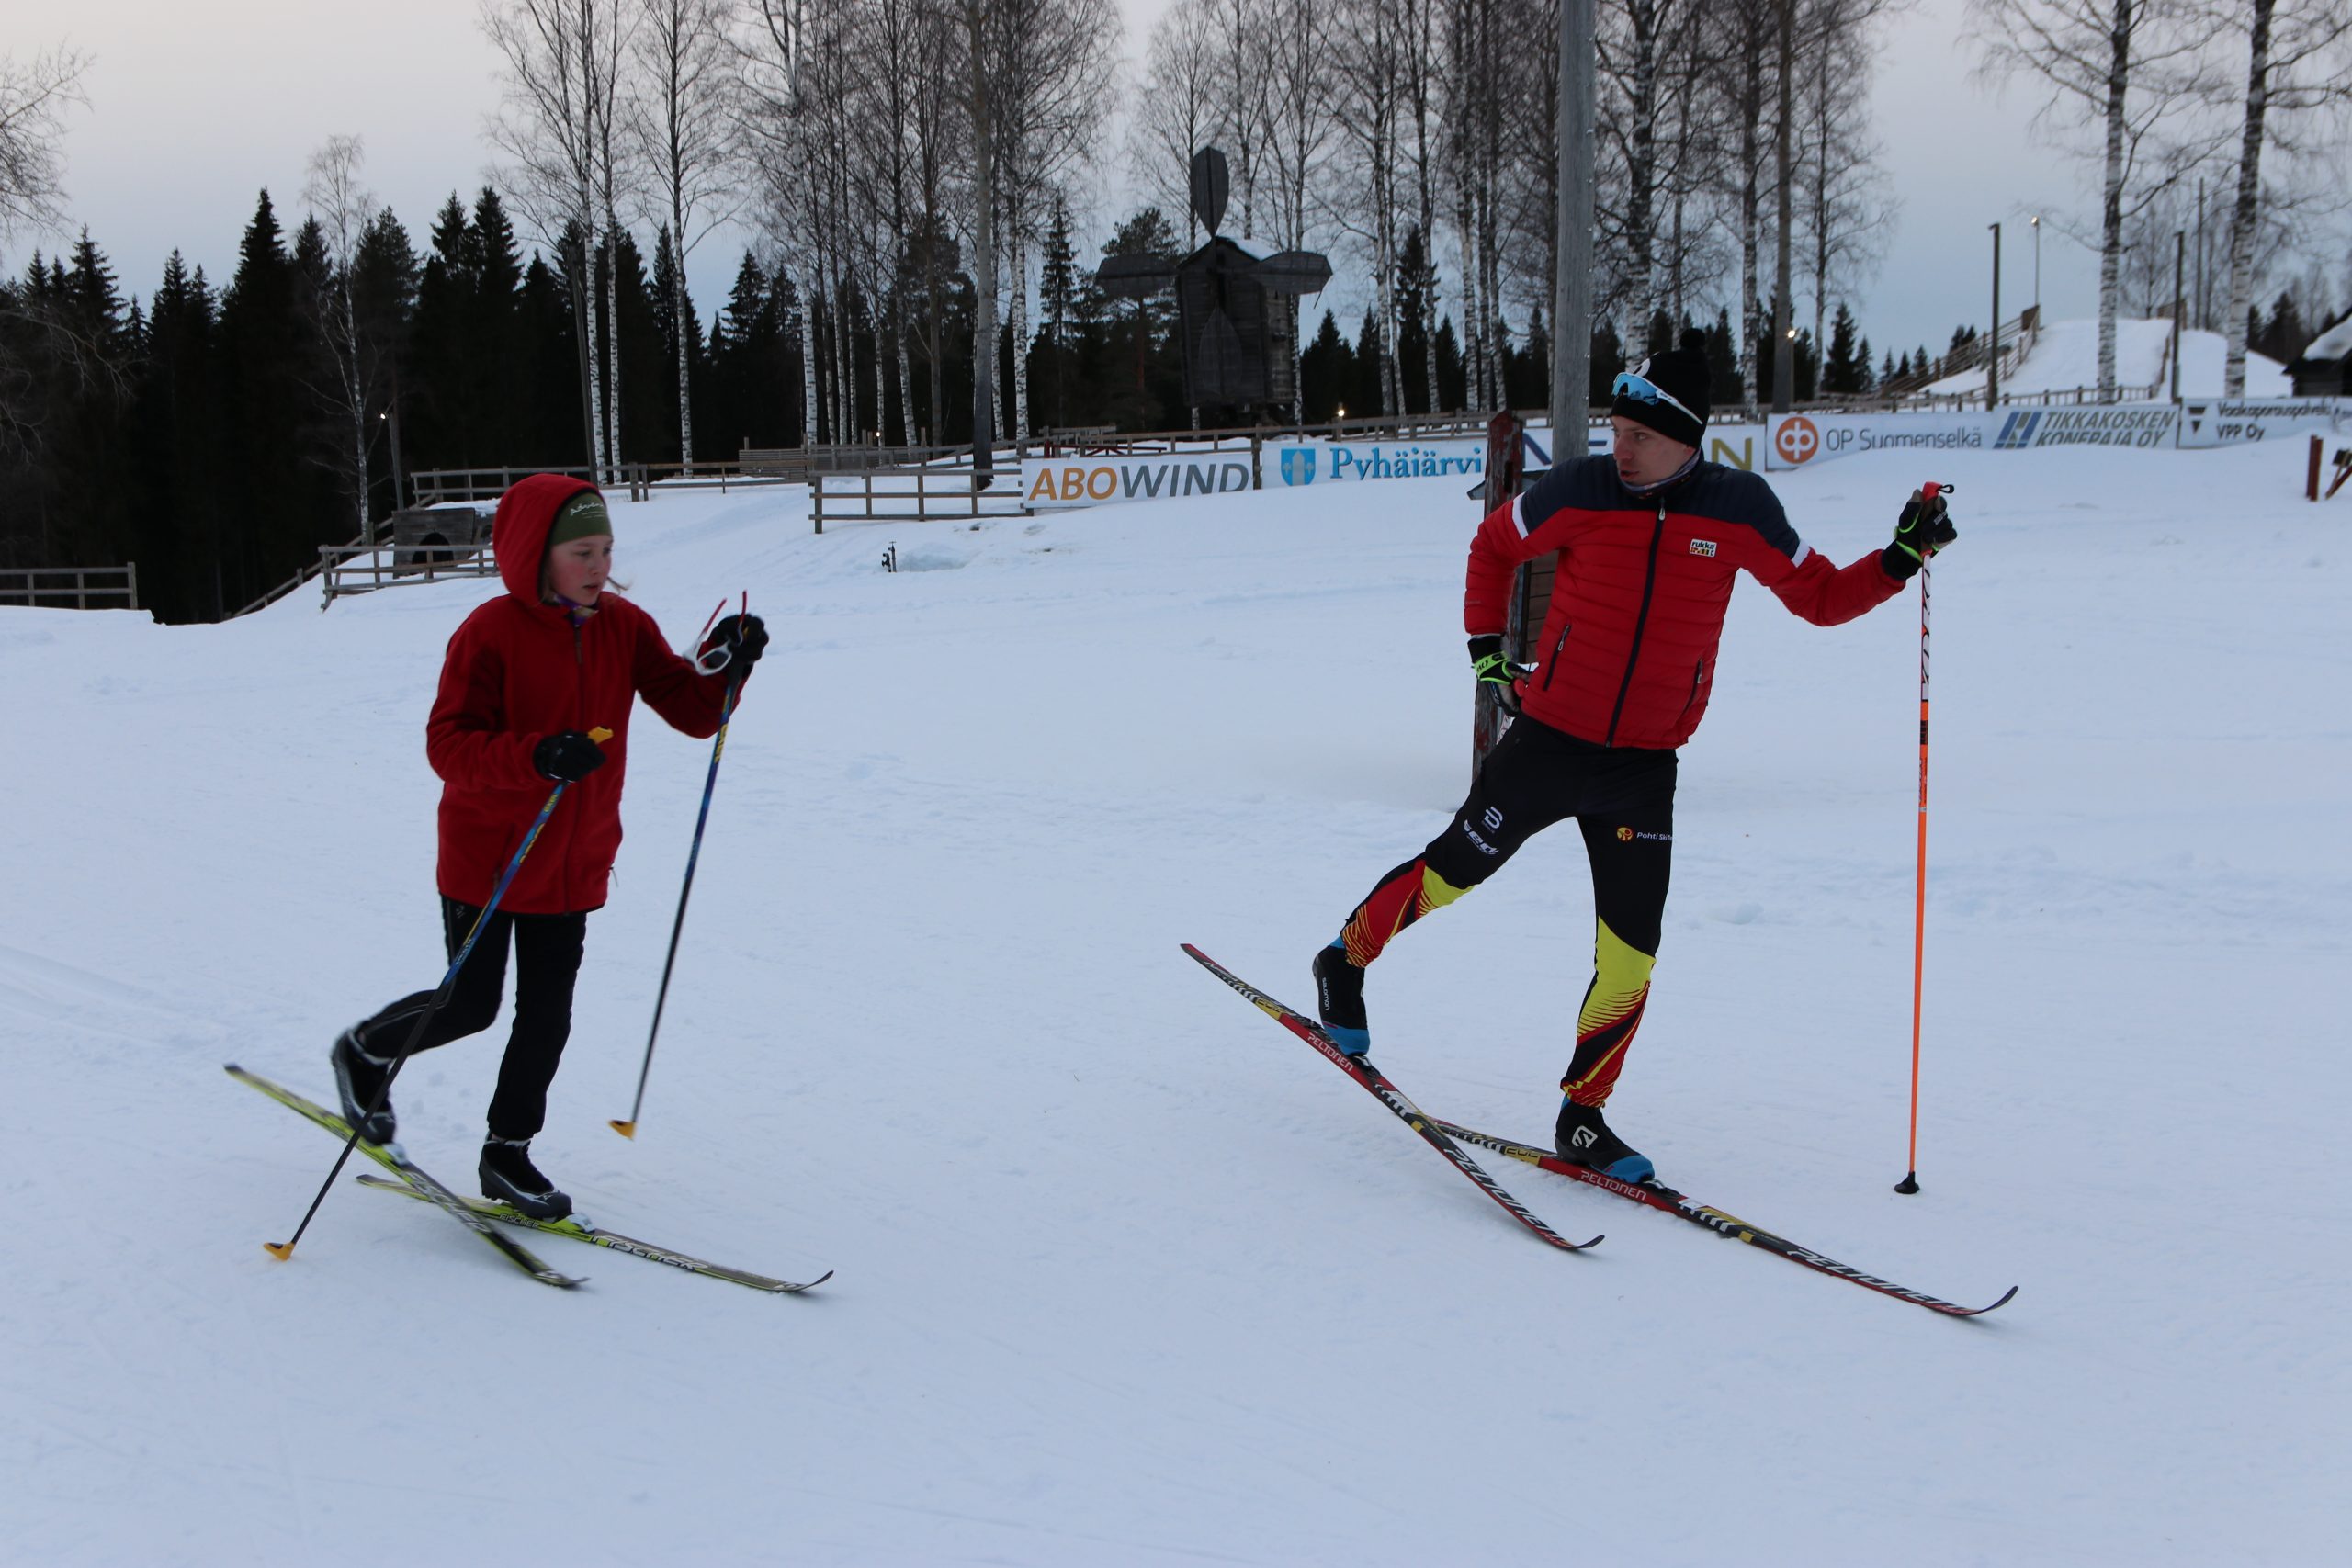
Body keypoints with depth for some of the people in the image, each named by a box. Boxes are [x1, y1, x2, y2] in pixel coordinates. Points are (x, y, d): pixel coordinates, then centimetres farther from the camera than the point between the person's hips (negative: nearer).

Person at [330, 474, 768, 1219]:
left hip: (574, 863, 5)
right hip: (485, 856, -5)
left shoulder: (624, 628, 0)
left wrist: (724, 664, -21)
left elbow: (692, 711, -1)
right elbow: (448, 744, -22)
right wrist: (536, 758, -37)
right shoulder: (491, 633, -16)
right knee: (470, 1004, 5)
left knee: (547, 1016, 7)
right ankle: (364, 1052, 34)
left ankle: (509, 1151, 22)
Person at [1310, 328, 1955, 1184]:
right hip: (1547, 744, -1)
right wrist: (1487, 650, 3)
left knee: (1629, 960, 0)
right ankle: (1346, 959, 37)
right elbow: (1494, 547, 8)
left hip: (1645, 770, 1)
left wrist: (1901, 558, -9)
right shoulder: (1581, 489, -9)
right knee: (1449, 873, 8)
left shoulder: (1737, 507, -4)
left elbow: (1822, 598, 5)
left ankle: (1583, 1118, 17)